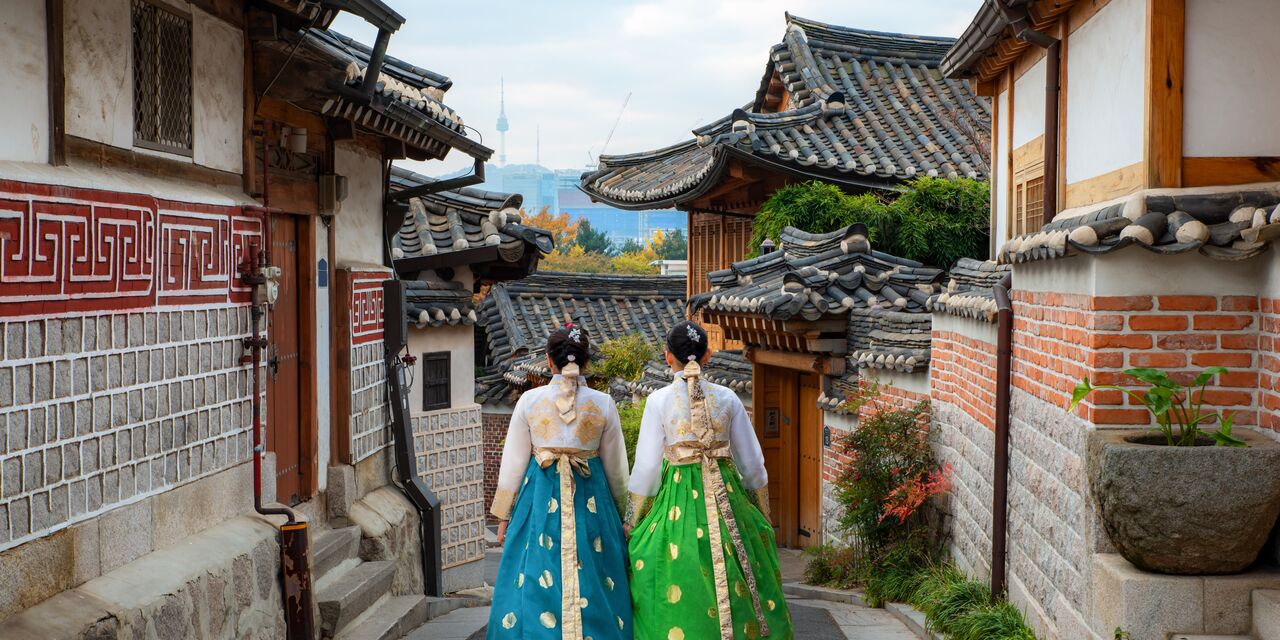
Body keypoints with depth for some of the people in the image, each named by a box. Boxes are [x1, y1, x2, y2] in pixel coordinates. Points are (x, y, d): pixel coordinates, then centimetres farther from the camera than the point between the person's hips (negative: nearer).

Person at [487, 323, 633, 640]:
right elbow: (616, 469, 5)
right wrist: (619, 513, 20)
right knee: (595, 588, 9)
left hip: (541, 501, 0)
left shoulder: (529, 400, -4)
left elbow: (513, 463, 0)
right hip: (592, 502, 1)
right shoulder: (603, 404, -2)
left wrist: (503, 516, 10)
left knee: (536, 587, 7)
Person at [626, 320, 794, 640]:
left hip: (678, 500, -2)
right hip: (728, 499, 2)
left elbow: (646, 468, -5)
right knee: (736, 592, 12)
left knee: (679, 594, 5)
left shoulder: (660, 400, -6)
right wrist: (763, 517, 19)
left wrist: (631, 523, 6)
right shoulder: (727, 398, 1)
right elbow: (752, 462, 5)